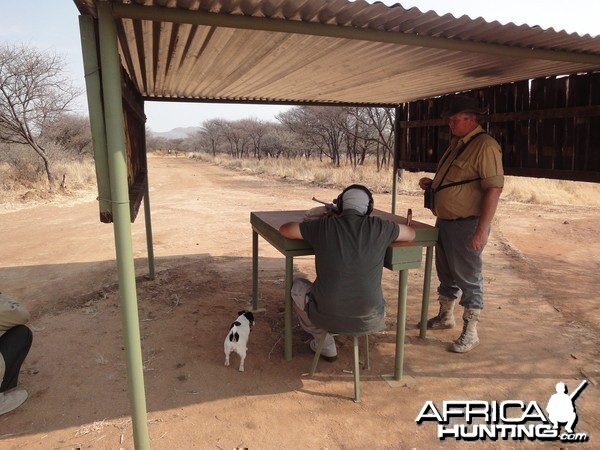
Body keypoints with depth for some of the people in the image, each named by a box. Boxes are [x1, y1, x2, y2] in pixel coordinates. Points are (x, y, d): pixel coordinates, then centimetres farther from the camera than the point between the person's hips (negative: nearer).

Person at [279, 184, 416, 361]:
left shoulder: (323, 225, -5)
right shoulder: (379, 227, -4)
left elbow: (284, 229, 10)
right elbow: (411, 234, 16)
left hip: (328, 317, -3)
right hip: (369, 321, 3)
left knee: (297, 286, 28)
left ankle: (325, 345, 31)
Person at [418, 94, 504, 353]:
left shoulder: (485, 146, -15)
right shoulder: (457, 143, 14)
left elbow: (494, 188, -22)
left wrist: (481, 230, -25)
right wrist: (432, 184, 7)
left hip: (467, 225, -9)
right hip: (445, 221, 9)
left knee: (468, 278, 1)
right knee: (446, 273, 20)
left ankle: (470, 333, 15)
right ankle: (445, 317, 37)